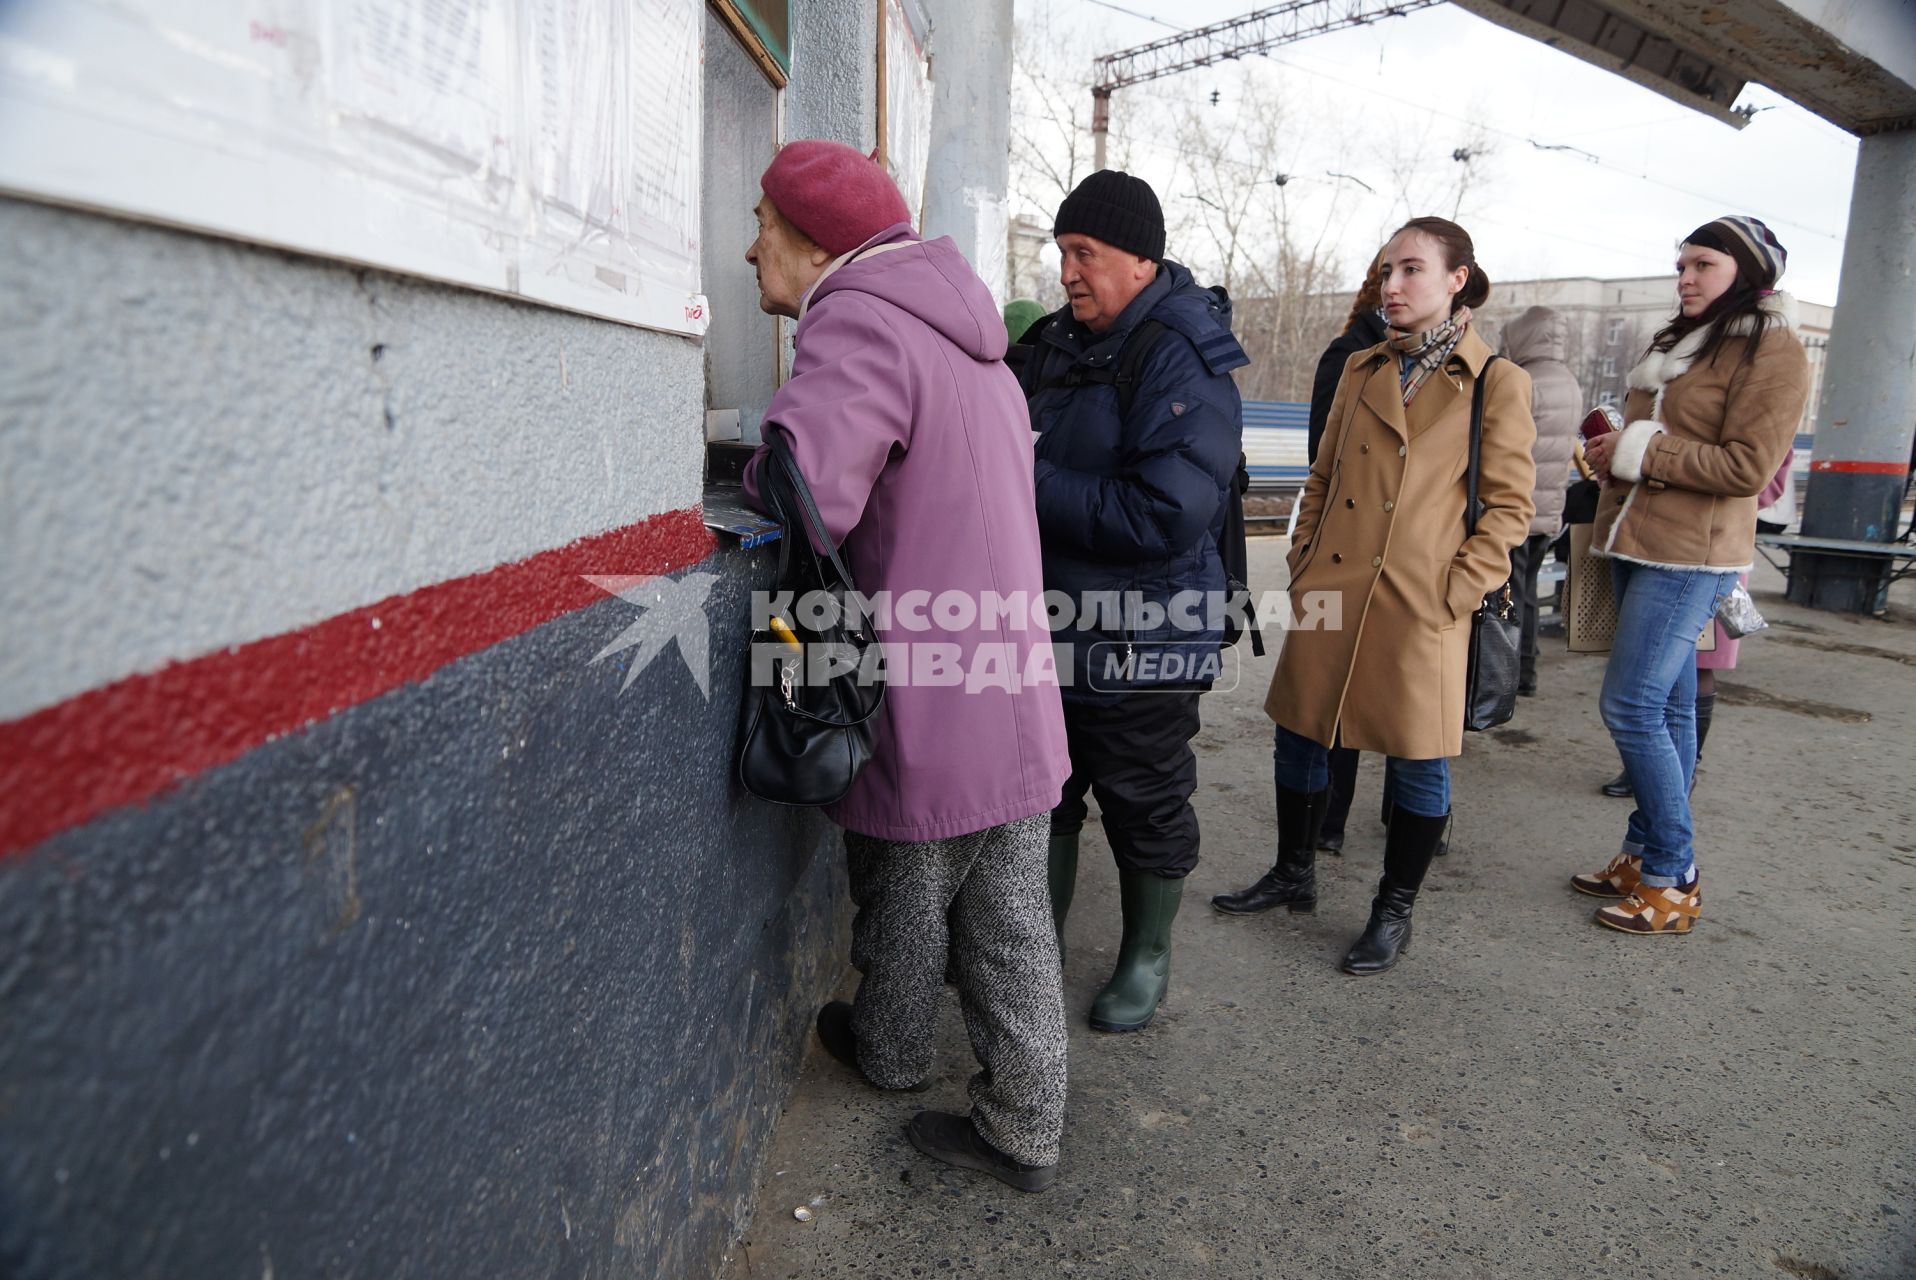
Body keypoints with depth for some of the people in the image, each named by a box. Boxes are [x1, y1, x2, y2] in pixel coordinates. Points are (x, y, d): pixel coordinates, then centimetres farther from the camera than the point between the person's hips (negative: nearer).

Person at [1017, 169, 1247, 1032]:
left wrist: (1033, 486, -24)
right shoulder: (1056, 343, 7)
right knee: (1044, 796, 19)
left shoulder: (1181, 361, -18)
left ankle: (1146, 958, 33)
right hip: (1048, 628, 7)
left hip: (1140, 640, -7)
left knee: (1145, 806, 11)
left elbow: (1166, 515, -28)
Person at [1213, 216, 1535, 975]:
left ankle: (1395, 912, 23)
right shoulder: (1362, 371, 12)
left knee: (1417, 761, 5)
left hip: (1418, 608, -5)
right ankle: (1294, 876, 33)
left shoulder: (1496, 383, -2)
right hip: (1331, 593, 5)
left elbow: (1509, 507, -4)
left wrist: (1456, 591, -11)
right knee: (1300, 735, 13)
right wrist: (1303, 566, 8)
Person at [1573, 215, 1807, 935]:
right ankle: (1644, 857, 18)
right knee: (1666, 709, 11)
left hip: (1691, 557, -8)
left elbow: (1748, 467, -15)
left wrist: (1640, 453, -15)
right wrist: (1612, 452, 8)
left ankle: (1674, 881, -1)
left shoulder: (1773, 353, -7)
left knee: (1631, 707, -12)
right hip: (1638, 546, 8)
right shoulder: (1675, 343, 18)